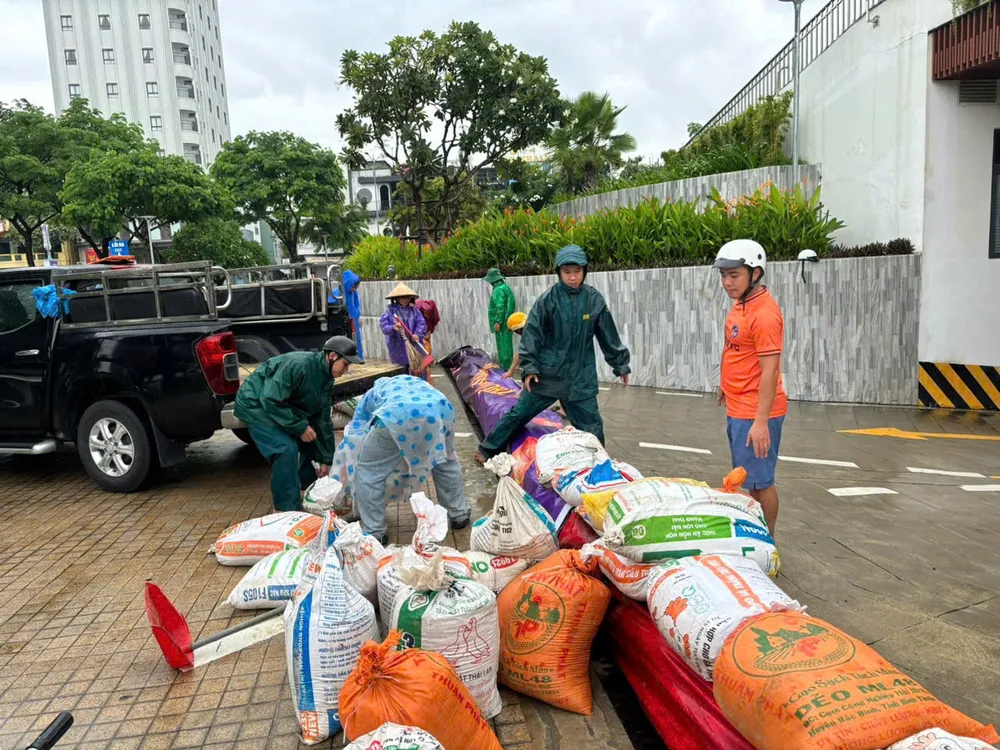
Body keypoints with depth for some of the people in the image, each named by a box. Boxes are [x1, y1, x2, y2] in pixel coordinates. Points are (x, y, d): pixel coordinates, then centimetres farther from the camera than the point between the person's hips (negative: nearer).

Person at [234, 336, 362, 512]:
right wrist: (300, 426, -28)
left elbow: (322, 420, 3)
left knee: (312, 441, 8)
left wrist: (325, 459, 3)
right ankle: (287, 509, -15)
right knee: (286, 448, -24)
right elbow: (270, 399, -33)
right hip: (255, 404, -9)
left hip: (283, 407, 9)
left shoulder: (326, 379, -1)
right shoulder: (298, 365, -30)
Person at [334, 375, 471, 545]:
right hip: (440, 410, 4)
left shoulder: (371, 394, 40)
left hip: (397, 416, -4)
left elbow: (353, 439, 38)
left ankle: (374, 533, 16)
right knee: (446, 462, 32)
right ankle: (459, 515, 40)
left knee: (368, 471, 15)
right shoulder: (418, 382, 48)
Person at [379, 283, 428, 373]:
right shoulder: (390, 310, 0)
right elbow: (383, 325, -7)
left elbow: (421, 324, -3)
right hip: (398, 347, -2)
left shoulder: (414, 310, 5)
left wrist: (418, 334, -20)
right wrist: (393, 328, -26)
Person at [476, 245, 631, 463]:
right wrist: (529, 367, -12)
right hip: (547, 374, -1)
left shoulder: (594, 299, -3)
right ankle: (488, 450, 28)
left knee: (591, 426, 5)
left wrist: (620, 364, 12)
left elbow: (608, 336, 7)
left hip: (581, 377, 1)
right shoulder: (549, 298, -9)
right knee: (518, 414, 9)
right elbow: (532, 333, -7)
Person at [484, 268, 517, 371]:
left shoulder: (499, 289, -16)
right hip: (507, 322, 10)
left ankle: (505, 368, -2)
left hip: (501, 323, -10)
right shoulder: (505, 287, 15)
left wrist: (498, 322, -21)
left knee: (503, 345, -5)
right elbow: (512, 305, 20)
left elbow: (500, 307, -23)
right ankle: (508, 366, 22)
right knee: (507, 345, 15)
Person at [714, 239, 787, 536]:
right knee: (749, 479, 19)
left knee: (760, 481, 2)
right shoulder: (740, 305, 9)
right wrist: (726, 384, 29)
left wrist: (761, 421, -25)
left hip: (755, 414, -10)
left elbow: (770, 370, -23)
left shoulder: (764, 313, -19)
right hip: (737, 409, 10)